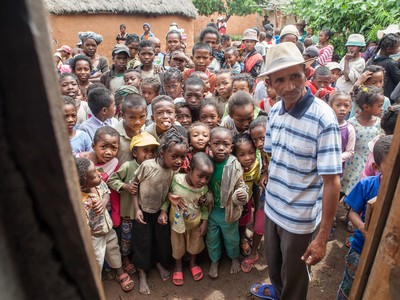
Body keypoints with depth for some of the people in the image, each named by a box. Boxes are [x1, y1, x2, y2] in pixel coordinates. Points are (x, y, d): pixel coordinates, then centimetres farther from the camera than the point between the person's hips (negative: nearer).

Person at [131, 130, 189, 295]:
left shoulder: (176, 170, -17)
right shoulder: (147, 165, -29)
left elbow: (169, 193, -5)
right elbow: (134, 185, -15)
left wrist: (164, 212, -11)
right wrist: (136, 209, -15)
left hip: (160, 211, 3)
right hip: (143, 211, -3)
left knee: (163, 239, 15)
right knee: (142, 242, 8)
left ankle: (160, 264, 44)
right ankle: (142, 275, 29)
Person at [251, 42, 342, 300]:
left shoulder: (323, 118, -24)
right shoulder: (275, 110, -5)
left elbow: (332, 181, -23)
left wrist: (322, 237, -22)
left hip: (300, 218, -6)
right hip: (272, 206, 6)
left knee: (293, 275, 19)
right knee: (273, 261, 30)